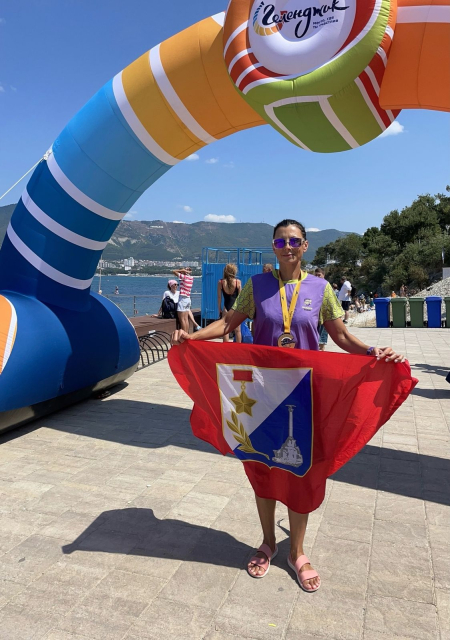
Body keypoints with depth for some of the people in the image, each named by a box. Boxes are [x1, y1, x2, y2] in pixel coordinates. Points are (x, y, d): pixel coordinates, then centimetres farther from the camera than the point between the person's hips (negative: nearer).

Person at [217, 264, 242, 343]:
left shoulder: (220, 282, -3)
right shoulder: (238, 282, -4)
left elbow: (219, 297, 0)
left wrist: (219, 309, 9)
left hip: (226, 308, 0)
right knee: (237, 330, 11)